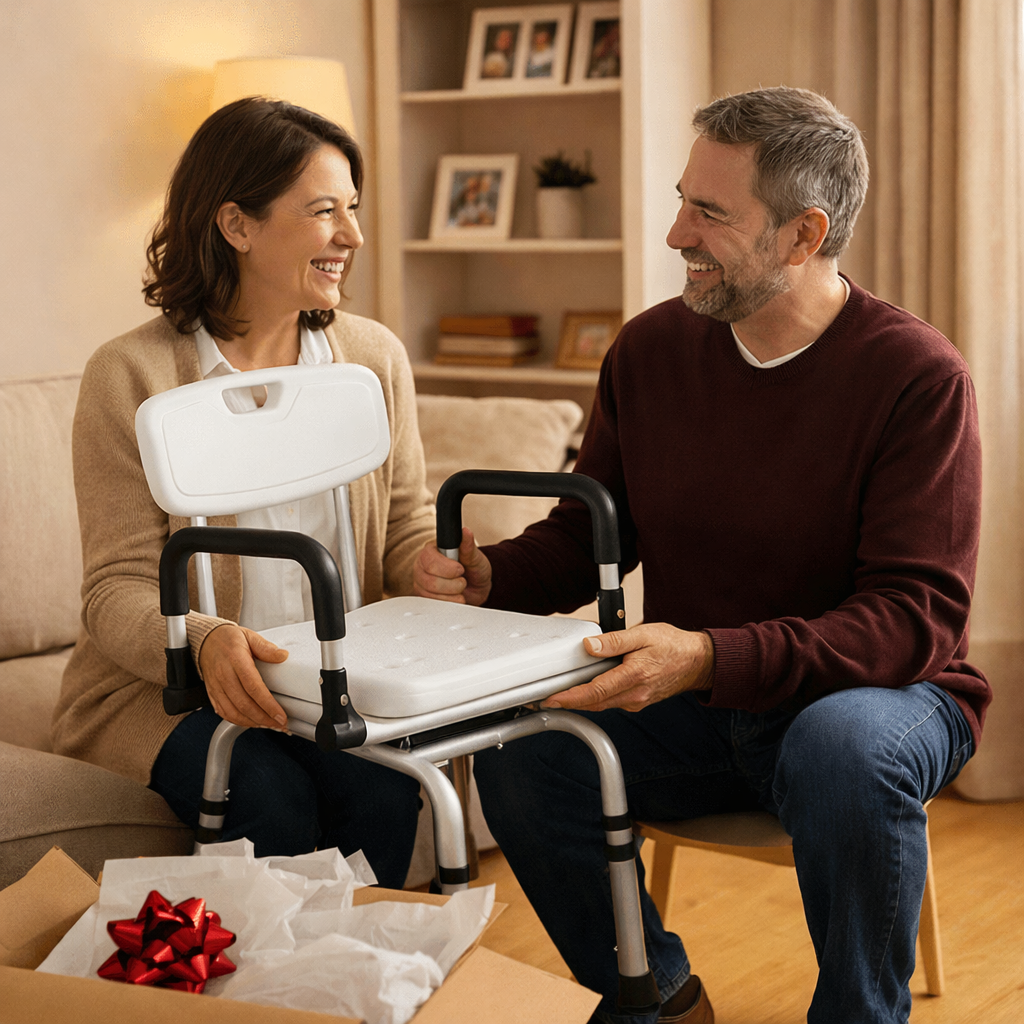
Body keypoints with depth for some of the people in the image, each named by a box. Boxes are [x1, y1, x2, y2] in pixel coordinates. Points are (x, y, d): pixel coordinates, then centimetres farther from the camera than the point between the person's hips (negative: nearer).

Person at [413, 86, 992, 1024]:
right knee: (518, 745, -20)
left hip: (877, 691, -4)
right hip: (693, 708, 4)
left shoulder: (917, 376, -15)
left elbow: (916, 618, -22)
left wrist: (710, 657, -35)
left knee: (842, 746, -38)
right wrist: (491, 577, -13)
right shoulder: (652, 349, 1)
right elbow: (589, 532, 11)